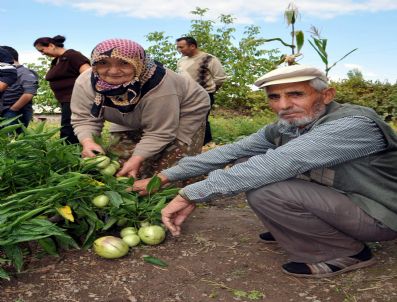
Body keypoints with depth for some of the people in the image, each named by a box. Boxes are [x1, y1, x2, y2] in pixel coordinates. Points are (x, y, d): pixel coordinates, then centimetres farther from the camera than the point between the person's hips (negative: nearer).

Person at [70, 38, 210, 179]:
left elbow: (159, 133, -33)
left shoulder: (159, 86, -41)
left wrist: (136, 159, -40)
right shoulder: (85, 83, -26)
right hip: (136, 120, 5)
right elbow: (84, 119, -19)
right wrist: (87, 142, -39)